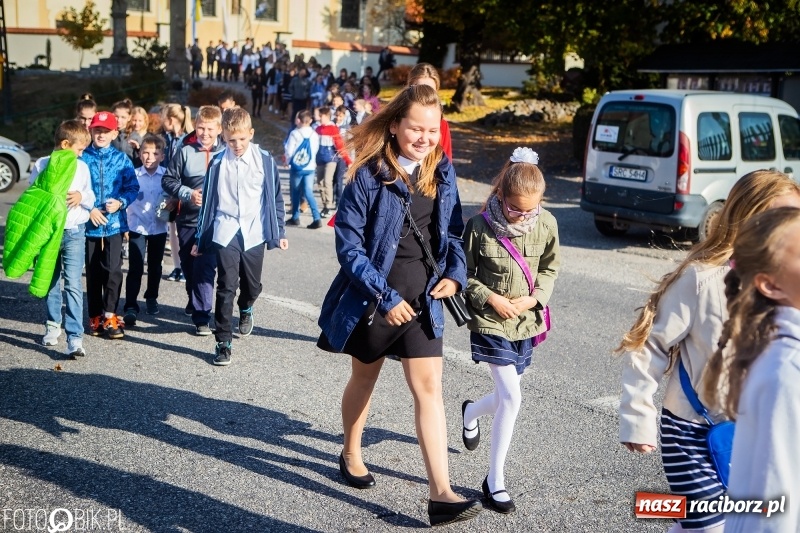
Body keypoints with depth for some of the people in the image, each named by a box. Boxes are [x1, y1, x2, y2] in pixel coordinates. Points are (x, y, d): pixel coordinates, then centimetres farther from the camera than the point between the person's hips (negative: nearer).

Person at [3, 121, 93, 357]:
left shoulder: (82, 168, 6)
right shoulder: (41, 165, -1)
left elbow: (91, 199, 9)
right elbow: (32, 198, 0)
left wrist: (82, 196, -12)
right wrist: (47, 201, -18)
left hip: (74, 233, 0)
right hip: (47, 231, 0)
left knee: (73, 284, -10)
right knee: (50, 282, 14)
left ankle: (75, 337, -11)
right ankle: (53, 324, 34)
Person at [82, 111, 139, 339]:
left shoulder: (122, 159, 2)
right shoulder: (82, 158, 0)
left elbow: (133, 188, 3)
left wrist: (121, 202, -14)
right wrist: (88, 209, -11)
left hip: (114, 222, -1)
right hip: (90, 224, 1)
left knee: (113, 270, -8)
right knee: (93, 272, 9)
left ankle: (109, 316, 4)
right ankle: (95, 317, 20)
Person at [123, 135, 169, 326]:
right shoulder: (133, 175, -3)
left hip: (159, 228, 2)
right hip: (137, 228, -1)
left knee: (155, 266, 16)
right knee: (135, 268, -6)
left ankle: (151, 298, 34)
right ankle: (131, 306, -5)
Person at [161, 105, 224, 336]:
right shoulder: (185, 152, 2)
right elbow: (168, 179, 4)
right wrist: (187, 193, -10)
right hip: (187, 219, 3)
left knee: (205, 267, -10)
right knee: (188, 265, 15)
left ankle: (202, 316, -4)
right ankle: (194, 302, 38)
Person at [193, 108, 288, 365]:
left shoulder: (265, 161, -2)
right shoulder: (218, 163, 0)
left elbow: (275, 198, 5)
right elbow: (209, 201, 7)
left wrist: (279, 232, 6)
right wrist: (201, 237, 9)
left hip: (254, 233, 1)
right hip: (225, 233, -1)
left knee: (252, 285, 14)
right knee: (226, 287, -6)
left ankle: (246, 310, 48)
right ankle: (223, 342, 1)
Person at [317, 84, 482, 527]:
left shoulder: (441, 174, 1)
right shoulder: (369, 175, -14)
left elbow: (453, 231, 12)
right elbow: (348, 244, -16)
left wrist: (455, 272, -7)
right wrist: (385, 296, -20)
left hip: (422, 301, 3)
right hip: (372, 299, -3)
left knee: (429, 387, -4)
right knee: (364, 379, 17)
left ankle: (441, 493, -3)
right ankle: (351, 454, 42)